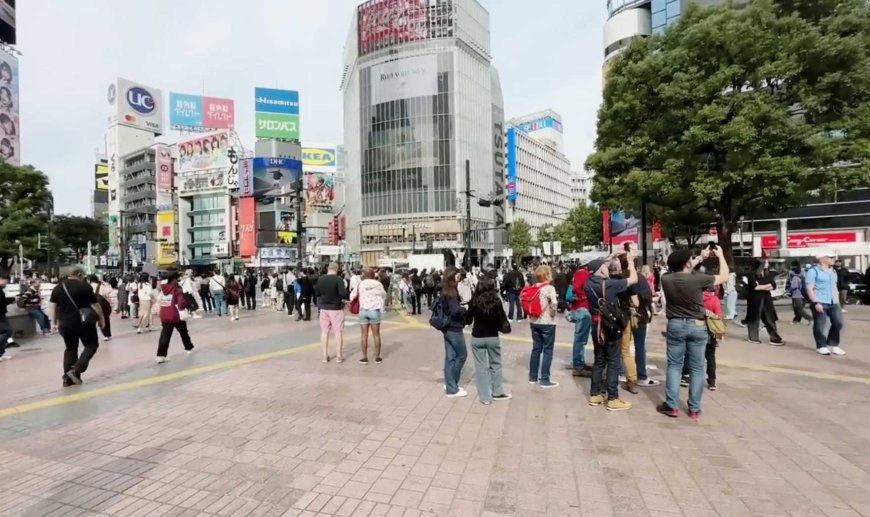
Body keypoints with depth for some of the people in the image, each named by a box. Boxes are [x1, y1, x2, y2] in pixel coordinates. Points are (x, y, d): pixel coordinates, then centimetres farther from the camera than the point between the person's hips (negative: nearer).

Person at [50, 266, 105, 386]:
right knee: (92, 345, 7)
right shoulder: (85, 286, -7)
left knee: (70, 349, 16)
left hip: (65, 324, 6)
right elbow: (95, 305, -5)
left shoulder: (57, 288, 9)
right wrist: (102, 318, 6)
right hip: (83, 322, -6)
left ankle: (67, 378, 15)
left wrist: (54, 322, 20)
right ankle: (76, 370, -9)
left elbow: (53, 306, 12)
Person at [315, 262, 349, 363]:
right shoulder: (339, 279, -13)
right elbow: (343, 294, -20)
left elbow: (317, 293, 9)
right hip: (336, 308, -4)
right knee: (338, 332, 4)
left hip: (324, 308, 4)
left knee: (324, 332, 10)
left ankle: (325, 356, 15)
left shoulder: (320, 279, 0)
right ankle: (339, 356, 8)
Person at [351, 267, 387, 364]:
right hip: (375, 311, 0)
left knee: (364, 335, 6)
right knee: (376, 335, 7)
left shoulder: (360, 284, -2)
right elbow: (384, 296, 10)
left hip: (363, 310, 0)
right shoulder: (378, 284, -2)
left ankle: (364, 358, 7)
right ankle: (377, 357, 11)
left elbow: (352, 295, -2)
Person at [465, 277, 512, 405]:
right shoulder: (496, 301, -9)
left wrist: (467, 311, 16)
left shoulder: (474, 301, -9)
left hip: (477, 338, -1)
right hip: (493, 337, 1)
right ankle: (497, 392, 28)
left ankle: (485, 397, 11)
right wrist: (506, 327, 17)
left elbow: (468, 321, -3)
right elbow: (502, 319, -4)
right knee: (495, 364, 18)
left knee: (481, 367, 7)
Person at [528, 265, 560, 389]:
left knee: (536, 349, 15)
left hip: (534, 322, 7)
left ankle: (533, 377, 22)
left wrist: (531, 313, 11)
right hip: (547, 323, -6)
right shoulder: (550, 288, -14)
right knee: (547, 351, 3)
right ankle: (544, 380, 6)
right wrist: (553, 313, -12)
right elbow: (554, 303, -29)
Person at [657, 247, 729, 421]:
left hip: (675, 325, 2)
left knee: (674, 365, 9)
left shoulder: (666, 279, -7)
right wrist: (721, 255, 13)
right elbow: (724, 277, 1)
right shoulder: (698, 278, -17)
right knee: (697, 368, 8)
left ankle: (672, 406, 10)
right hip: (697, 326, -2)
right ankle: (694, 409, 15)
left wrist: (701, 257, 20)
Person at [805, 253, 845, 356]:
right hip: (820, 303, -7)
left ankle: (832, 345, 21)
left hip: (834, 303, 7)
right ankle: (821, 346, 12)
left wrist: (838, 302, 19)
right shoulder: (813, 271, -7)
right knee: (819, 325, -1)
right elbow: (809, 288, -12)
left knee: (838, 323, 6)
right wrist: (816, 302, -19)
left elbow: (835, 288, 24)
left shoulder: (833, 272, 18)